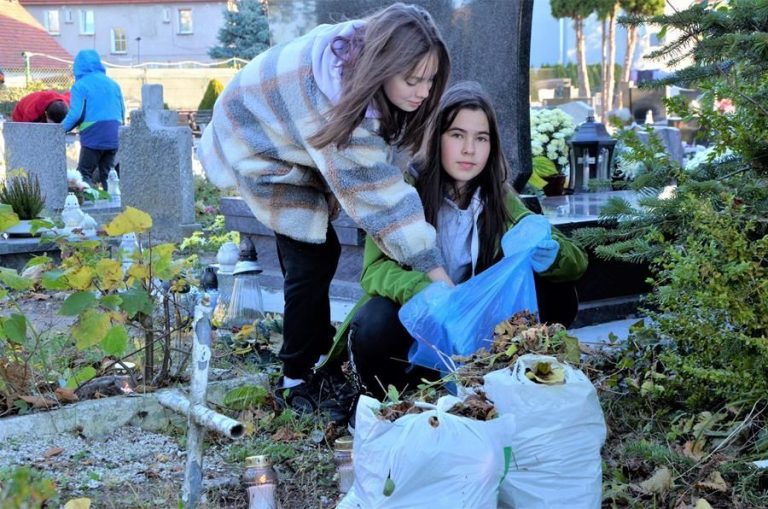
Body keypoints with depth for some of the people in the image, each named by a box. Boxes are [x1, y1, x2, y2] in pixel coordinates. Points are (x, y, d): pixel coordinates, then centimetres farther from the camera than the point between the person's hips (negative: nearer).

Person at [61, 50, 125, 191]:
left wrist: (60, 129, -1)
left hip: (93, 136, -5)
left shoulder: (80, 85, -4)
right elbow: (122, 112, 16)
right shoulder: (113, 83, 13)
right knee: (107, 173, 13)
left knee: (84, 174, 3)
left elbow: (75, 114, -13)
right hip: (114, 136, 5)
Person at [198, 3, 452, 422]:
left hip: (292, 138, 8)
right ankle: (299, 381, 4)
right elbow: (379, 194, -38)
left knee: (312, 251, 11)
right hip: (258, 147, -8)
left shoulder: (365, 47, -19)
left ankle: (317, 358, 25)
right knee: (314, 258, -12)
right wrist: (437, 275, -35)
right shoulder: (337, 103, -41)